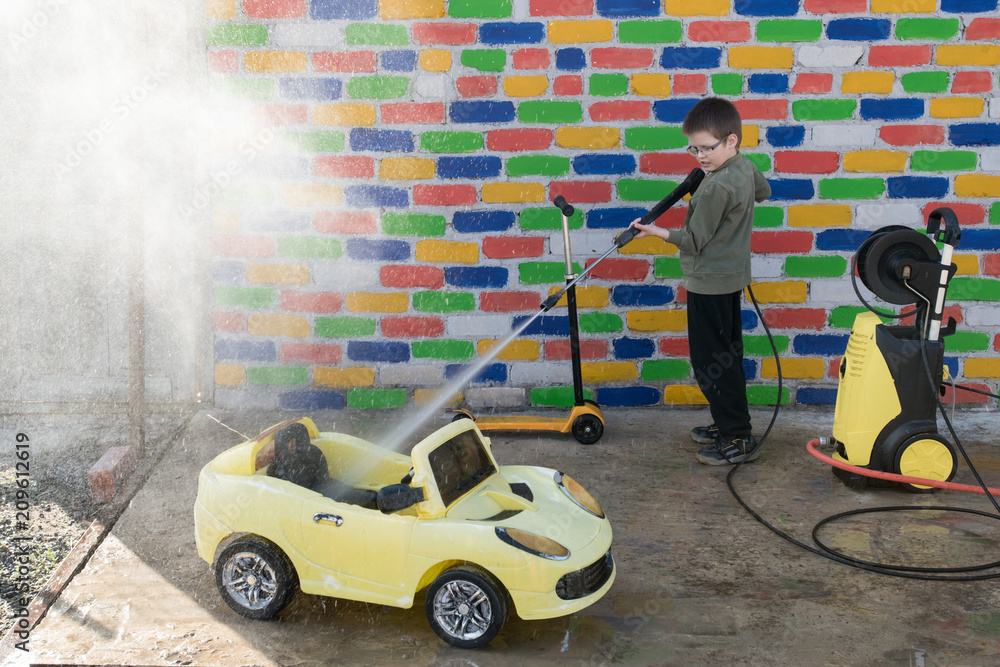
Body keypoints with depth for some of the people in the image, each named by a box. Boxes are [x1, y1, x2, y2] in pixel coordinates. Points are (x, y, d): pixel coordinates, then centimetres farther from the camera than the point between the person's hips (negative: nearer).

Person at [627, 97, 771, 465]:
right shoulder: (746, 168, 4)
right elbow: (763, 191, 28)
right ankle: (728, 424, 29)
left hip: (709, 282, -10)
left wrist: (656, 231, -21)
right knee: (726, 355, 18)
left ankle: (739, 439, -1)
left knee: (710, 361, -4)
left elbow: (694, 240, -20)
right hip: (731, 276, 10)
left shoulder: (716, 187, -24)